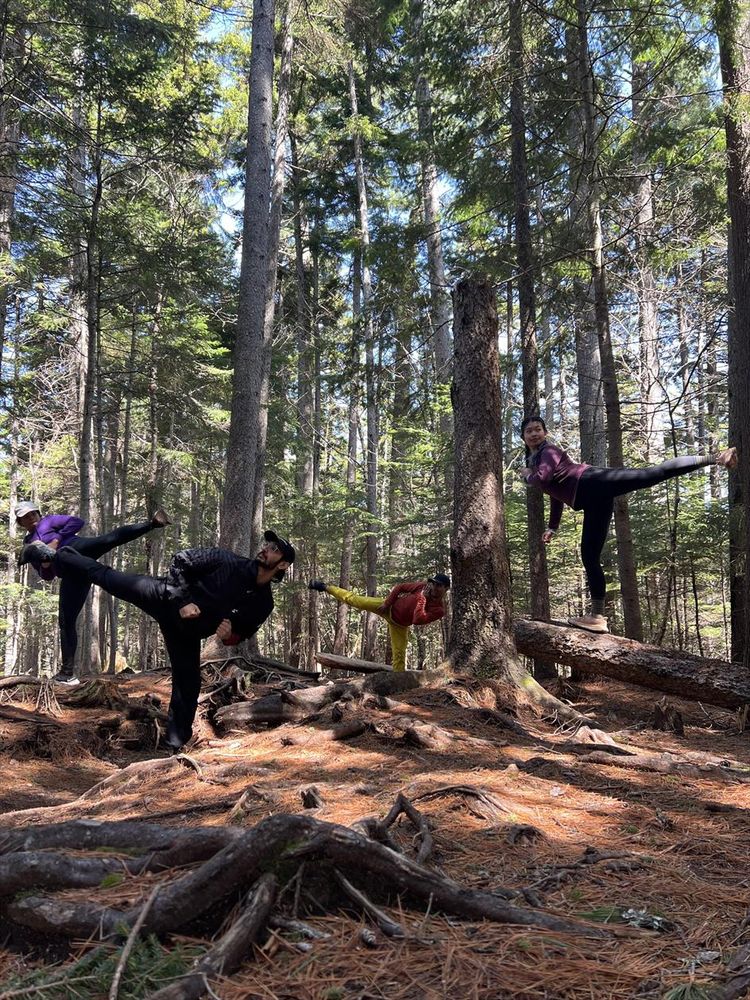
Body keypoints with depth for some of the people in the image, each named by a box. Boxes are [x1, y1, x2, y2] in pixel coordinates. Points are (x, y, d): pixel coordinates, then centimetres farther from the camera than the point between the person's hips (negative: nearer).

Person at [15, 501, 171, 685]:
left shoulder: (48, 521, 23)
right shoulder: (28, 544, 32)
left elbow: (77, 522, 7)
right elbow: (47, 575, 26)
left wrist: (56, 541, -2)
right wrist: (44, 564, 2)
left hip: (79, 550, -4)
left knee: (112, 538, -35)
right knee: (66, 620, 0)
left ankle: (153, 522, -49)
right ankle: (68, 671, 3)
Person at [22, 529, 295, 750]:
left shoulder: (263, 604, -8)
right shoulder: (228, 562, -17)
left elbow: (241, 634, 6)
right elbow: (180, 560, -13)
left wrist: (229, 634, -18)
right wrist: (182, 601, -23)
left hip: (186, 632, 2)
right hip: (166, 598, -2)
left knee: (188, 684, 1)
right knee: (104, 575, 3)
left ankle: (176, 740, 21)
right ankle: (52, 557, 27)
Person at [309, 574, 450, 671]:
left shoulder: (439, 609, -26)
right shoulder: (424, 585, -20)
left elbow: (418, 620, -40)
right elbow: (400, 587, -6)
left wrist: (423, 598, -37)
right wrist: (387, 603, -12)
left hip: (400, 625, -1)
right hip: (390, 607, 1)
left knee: (399, 655, -4)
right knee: (353, 599, 3)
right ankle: (325, 587, 21)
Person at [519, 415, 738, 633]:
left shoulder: (549, 450, 8)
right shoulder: (533, 460, 33)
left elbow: (543, 477, -15)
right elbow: (556, 496, 43)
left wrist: (528, 476, 7)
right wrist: (552, 527, 46)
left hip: (593, 483, -7)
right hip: (593, 501, 8)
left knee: (654, 473, -27)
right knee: (589, 556, 2)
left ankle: (713, 457, -28)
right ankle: (597, 616, 1)